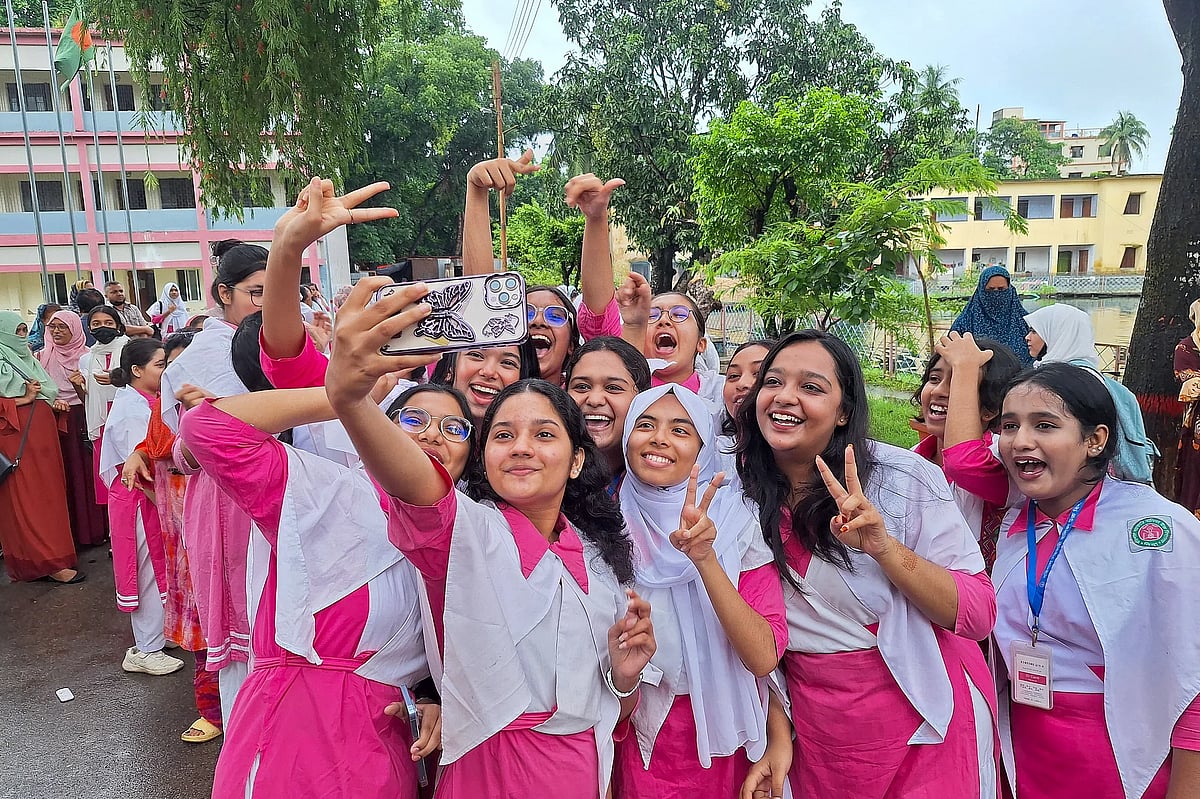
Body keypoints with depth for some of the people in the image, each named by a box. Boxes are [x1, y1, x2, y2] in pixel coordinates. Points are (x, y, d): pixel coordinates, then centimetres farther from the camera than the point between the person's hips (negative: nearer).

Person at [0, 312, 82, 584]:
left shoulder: (26, 359, 18)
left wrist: (54, 403, 9)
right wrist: (22, 399, -16)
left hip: (42, 433, 8)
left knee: (49, 492, 11)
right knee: (27, 498, -3)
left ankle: (54, 549, 19)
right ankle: (48, 562, 0)